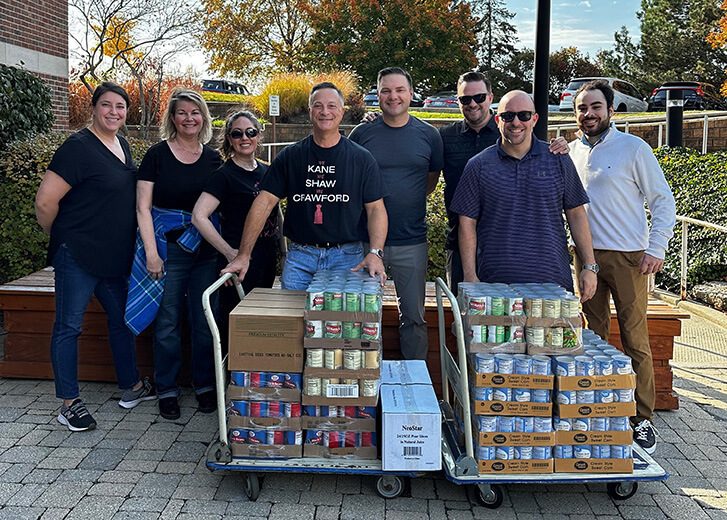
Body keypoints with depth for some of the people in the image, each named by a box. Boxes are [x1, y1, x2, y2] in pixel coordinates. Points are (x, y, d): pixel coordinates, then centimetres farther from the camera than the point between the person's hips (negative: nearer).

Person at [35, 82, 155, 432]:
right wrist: (63, 238, -3)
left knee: (122, 318, 17)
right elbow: (45, 203, -18)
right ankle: (69, 403, 13)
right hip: (77, 257, -9)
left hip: (115, 256, 9)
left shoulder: (122, 145, 10)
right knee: (69, 326, 3)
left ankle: (131, 387, 32)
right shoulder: (78, 148, -15)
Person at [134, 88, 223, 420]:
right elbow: (143, 207, -5)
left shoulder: (212, 158, 8)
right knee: (167, 322, 4)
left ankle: (205, 386, 23)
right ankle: (167, 390, 18)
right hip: (168, 248, -3)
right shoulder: (158, 154, -2)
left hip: (206, 251, 3)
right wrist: (151, 252, -12)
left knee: (205, 321, 8)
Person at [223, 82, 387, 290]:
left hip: (347, 257, -1)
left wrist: (375, 253, -15)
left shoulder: (361, 159, 3)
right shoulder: (290, 156, 6)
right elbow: (265, 202, 2)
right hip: (299, 256, 1)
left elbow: (375, 208, 1)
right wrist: (244, 255, -6)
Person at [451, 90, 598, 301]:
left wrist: (589, 266, 4)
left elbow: (576, 215, 10)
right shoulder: (479, 166, 3)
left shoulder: (558, 160, 7)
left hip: (553, 280, 1)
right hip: (495, 282, -1)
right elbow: (467, 223, 2)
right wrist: (470, 277, -4)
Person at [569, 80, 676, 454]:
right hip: (587, 255, 5)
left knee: (635, 340, -4)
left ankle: (642, 419, 6)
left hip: (627, 257, -5)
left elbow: (663, 201, -3)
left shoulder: (633, 148, -4)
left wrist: (656, 249, -11)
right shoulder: (572, 151, 11)